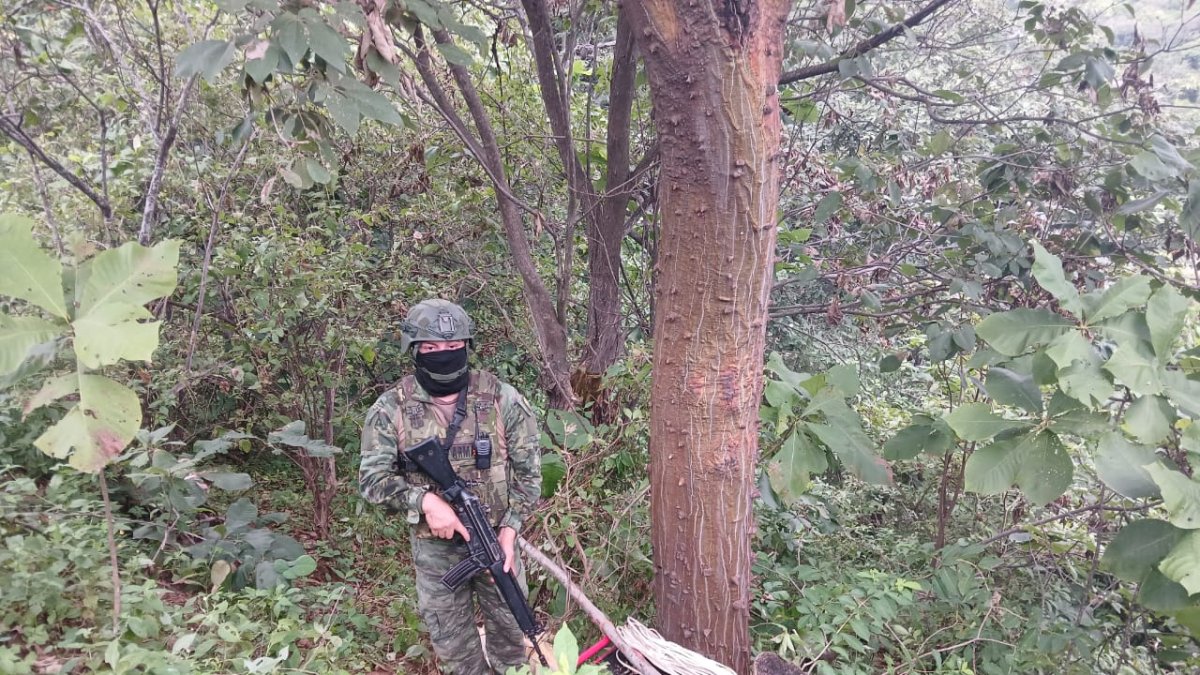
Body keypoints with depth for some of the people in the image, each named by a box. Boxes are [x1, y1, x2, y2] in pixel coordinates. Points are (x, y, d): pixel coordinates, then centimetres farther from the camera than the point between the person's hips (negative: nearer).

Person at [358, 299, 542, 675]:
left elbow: (528, 470, -5)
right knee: (451, 640, 14)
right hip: (434, 546, 0)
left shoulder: (502, 399, -10)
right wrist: (424, 500, -25)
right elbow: (371, 478, -10)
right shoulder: (391, 409, -10)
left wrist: (509, 530, -13)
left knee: (510, 623, 17)